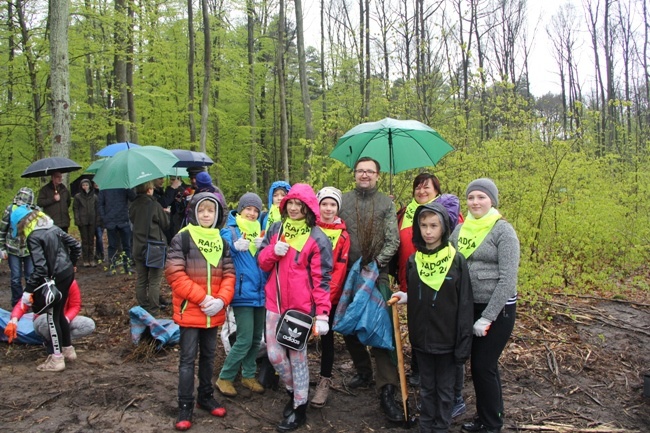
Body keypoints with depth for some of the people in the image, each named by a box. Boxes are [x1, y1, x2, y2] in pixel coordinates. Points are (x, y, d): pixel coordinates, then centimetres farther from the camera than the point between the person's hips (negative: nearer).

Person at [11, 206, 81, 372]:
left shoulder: (34, 237, -15)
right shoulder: (52, 227, 8)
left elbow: (40, 268, -22)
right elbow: (75, 245, 13)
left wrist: (28, 289, -17)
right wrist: (71, 264, 27)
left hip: (56, 278, -8)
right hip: (68, 273, 8)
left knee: (53, 317, 2)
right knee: (59, 314, 20)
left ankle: (56, 359, 8)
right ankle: (68, 349, 31)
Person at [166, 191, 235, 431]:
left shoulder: (222, 241, 8)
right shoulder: (182, 238, -7)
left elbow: (229, 274, 4)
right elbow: (174, 273, -14)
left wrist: (221, 300, -13)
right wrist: (202, 297, -19)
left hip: (214, 312, 5)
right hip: (190, 310, -4)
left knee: (209, 355, 17)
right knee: (188, 358, 3)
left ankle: (206, 397, 32)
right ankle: (185, 407, 14)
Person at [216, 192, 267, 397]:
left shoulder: (259, 231, 13)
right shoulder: (229, 231, -2)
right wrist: (235, 246, -38)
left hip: (260, 292, 6)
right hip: (242, 294, -5)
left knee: (256, 338, 13)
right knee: (244, 340, -7)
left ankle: (249, 375, 29)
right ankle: (225, 377, 11)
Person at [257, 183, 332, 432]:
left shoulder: (317, 238, -9)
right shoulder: (275, 229, 6)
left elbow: (322, 279, -11)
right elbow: (262, 263, 9)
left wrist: (322, 313, -18)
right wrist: (273, 251, -13)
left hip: (301, 307, -5)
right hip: (274, 304, 5)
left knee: (297, 357, 6)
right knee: (274, 354, 12)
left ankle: (299, 408, 23)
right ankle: (293, 391, 38)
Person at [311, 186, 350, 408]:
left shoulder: (343, 234, 0)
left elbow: (341, 267, -5)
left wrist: (328, 293, -14)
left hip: (330, 294, -1)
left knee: (326, 336, 7)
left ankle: (325, 381, 17)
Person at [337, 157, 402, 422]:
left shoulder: (386, 203, 5)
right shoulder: (342, 201, 8)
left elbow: (393, 240, -1)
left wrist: (377, 262, -13)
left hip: (377, 275, -2)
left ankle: (387, 391, -6)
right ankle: (363, 372, 32)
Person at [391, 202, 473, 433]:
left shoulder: (457, 261, -11)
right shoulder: (413, 261, 1)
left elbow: (465, 305, -10)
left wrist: (464, 342, -12)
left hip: (447, 338, -3)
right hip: (421, 338, 3)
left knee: (444, 388, 13)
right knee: (426, 387, 17)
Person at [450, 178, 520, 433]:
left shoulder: (503, 230, -11)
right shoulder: (460, 229, 6)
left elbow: (508, 278, -16)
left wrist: (487, 317, -18)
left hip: (497, 309, -5)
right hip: (469, 307, 5)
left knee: (484, 365, 1)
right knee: (478, 365, 15)